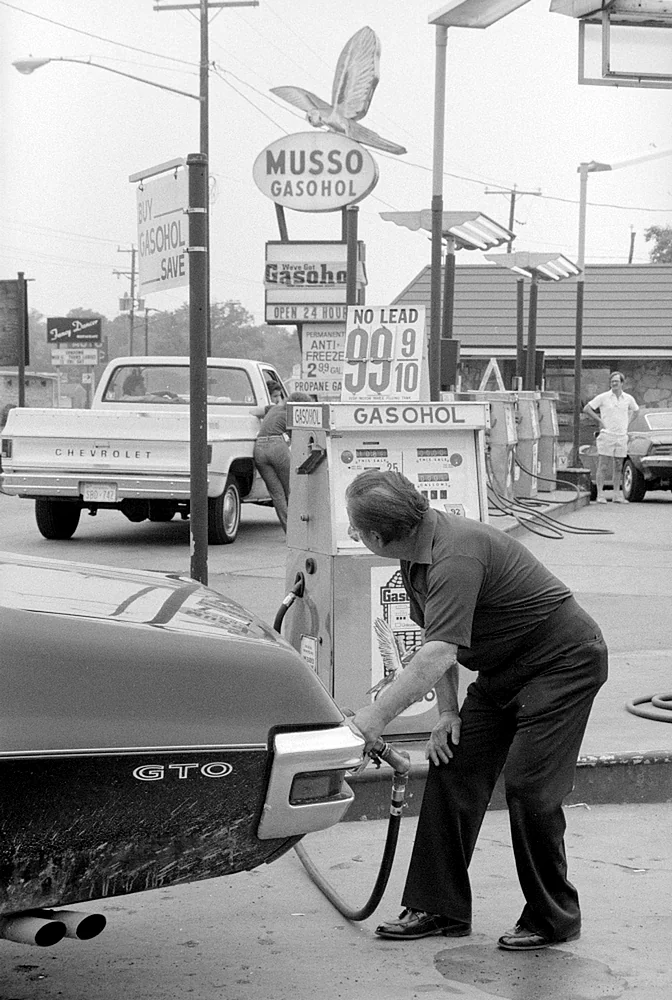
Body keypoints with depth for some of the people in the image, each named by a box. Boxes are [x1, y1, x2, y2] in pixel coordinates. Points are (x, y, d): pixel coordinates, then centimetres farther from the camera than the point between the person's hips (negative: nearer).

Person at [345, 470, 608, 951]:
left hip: (563, 662, -10)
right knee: (451, 771, 3)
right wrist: (448, 711, 1)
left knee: (528, 785, -12)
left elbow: (439, 654, -39)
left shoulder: (456, 555, -32)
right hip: (503, 669, 10)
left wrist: (376, 716, -39)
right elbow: (437, 641, 9)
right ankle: (438, 907, 10)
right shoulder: (417, 552, -1)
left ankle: (554, 919, 5)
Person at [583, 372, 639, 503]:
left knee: (618, 467, 7)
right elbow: (586, 409, -1)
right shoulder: (603, 397, -3)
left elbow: (635, 409, 28)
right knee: (602, 467, -5)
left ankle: (616, 495, 13)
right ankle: (600, 495, -3)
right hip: (606, 435, -3)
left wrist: (626, 422, 14)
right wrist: (599, 420, -3)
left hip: (621, 437, 3)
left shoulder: (628, 399, 7)